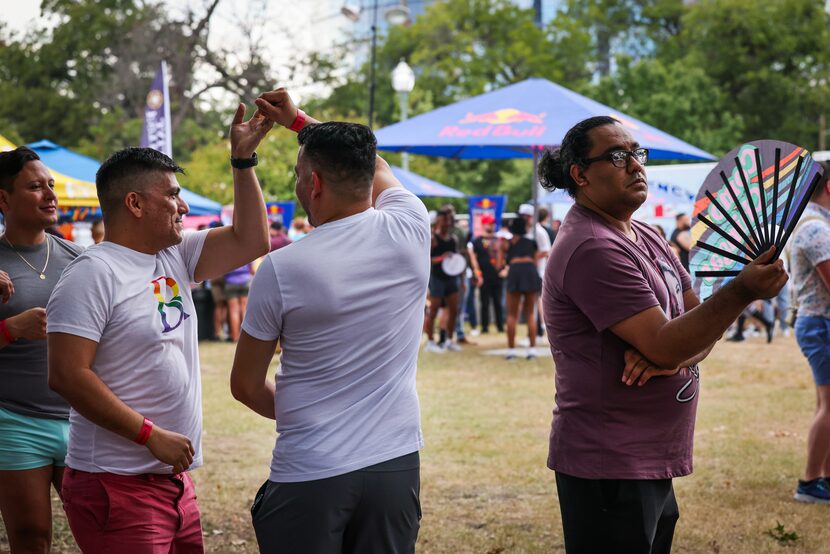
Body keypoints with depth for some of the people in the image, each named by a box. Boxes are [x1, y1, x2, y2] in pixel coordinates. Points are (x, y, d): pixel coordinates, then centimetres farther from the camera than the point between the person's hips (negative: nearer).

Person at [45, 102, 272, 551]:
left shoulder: (175, 257, 12)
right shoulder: (93, 274, -13)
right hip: (117, 486, -8)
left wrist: (243, 159, 9)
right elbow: (67, 375, -20)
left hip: (174, 479, 9)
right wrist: (152, 435, -19)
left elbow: (249, 241, 17)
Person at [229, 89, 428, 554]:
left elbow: (246, 386, 1)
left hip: (310, 479, -4)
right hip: (397, 466, 4)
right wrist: (298, 120, 30)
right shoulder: (410, 232, -3)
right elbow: (377, 167, 21)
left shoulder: (282, 269, -11)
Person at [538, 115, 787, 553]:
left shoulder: (646, 238, 14)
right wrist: (742, 291, -28)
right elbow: (666, 347, -22)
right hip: (609, 470, -9)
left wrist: (664, 356, -13)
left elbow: (702, 325, 9)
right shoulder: (593, 249, -18)